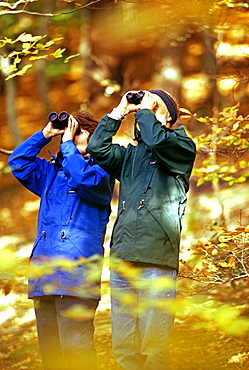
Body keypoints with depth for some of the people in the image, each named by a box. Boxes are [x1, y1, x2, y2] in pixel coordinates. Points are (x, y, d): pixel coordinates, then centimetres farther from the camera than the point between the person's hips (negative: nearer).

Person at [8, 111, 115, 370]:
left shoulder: (100, 171, 5)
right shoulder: (52, 172, 23)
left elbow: (84, 179, -16)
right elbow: (18, 162, 21)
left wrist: (68, 144, -6)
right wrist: (45, 134, 15)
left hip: (77, 269, -7)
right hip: (43, 268, 7)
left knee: (75, 347, -14)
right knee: (49, 348, 7)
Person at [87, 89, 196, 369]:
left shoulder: (181, 147, 9)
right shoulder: (130, 155, 26)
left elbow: (157, 140, -12)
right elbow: (97, 148, 11)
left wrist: (144, 110, 4)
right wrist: (119, 112, 14)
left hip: (156, 258, -6)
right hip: (122, 257, 6)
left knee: (153, 346, -11)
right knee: (123, 347, 2)